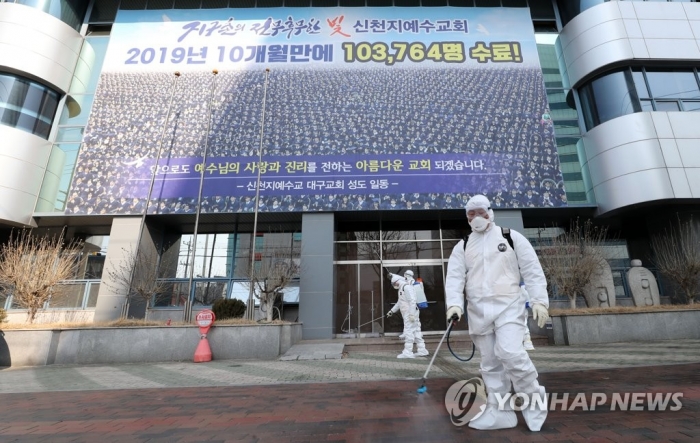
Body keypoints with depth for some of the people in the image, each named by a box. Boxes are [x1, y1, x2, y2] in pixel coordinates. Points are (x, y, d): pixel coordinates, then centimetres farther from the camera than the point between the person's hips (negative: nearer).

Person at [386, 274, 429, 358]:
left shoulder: (406, 287, -14)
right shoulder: (401, 289, 18)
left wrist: (411, 314, -24)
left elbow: (412, 301, -21)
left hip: (410, 313, -10)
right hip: (407, 314, 10)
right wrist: (392, 311, 30)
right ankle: (422, 350, 16)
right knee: (416, 331, 11)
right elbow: (399, 302, 29)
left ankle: (408, 352, -4)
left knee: (408, 332, -7)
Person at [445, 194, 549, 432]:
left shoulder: (511, 237, 4)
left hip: (508, 306, -3)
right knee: (490, 364, 9)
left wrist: (540, 300, -6)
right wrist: (454, 304, -16)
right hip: (478, 311, 4)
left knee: (510, 353, -18)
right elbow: (454, 277, -1)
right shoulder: (462, 247, 9)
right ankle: (500, 412, 21)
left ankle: (534, 399, 8)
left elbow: (532, 270, 2)